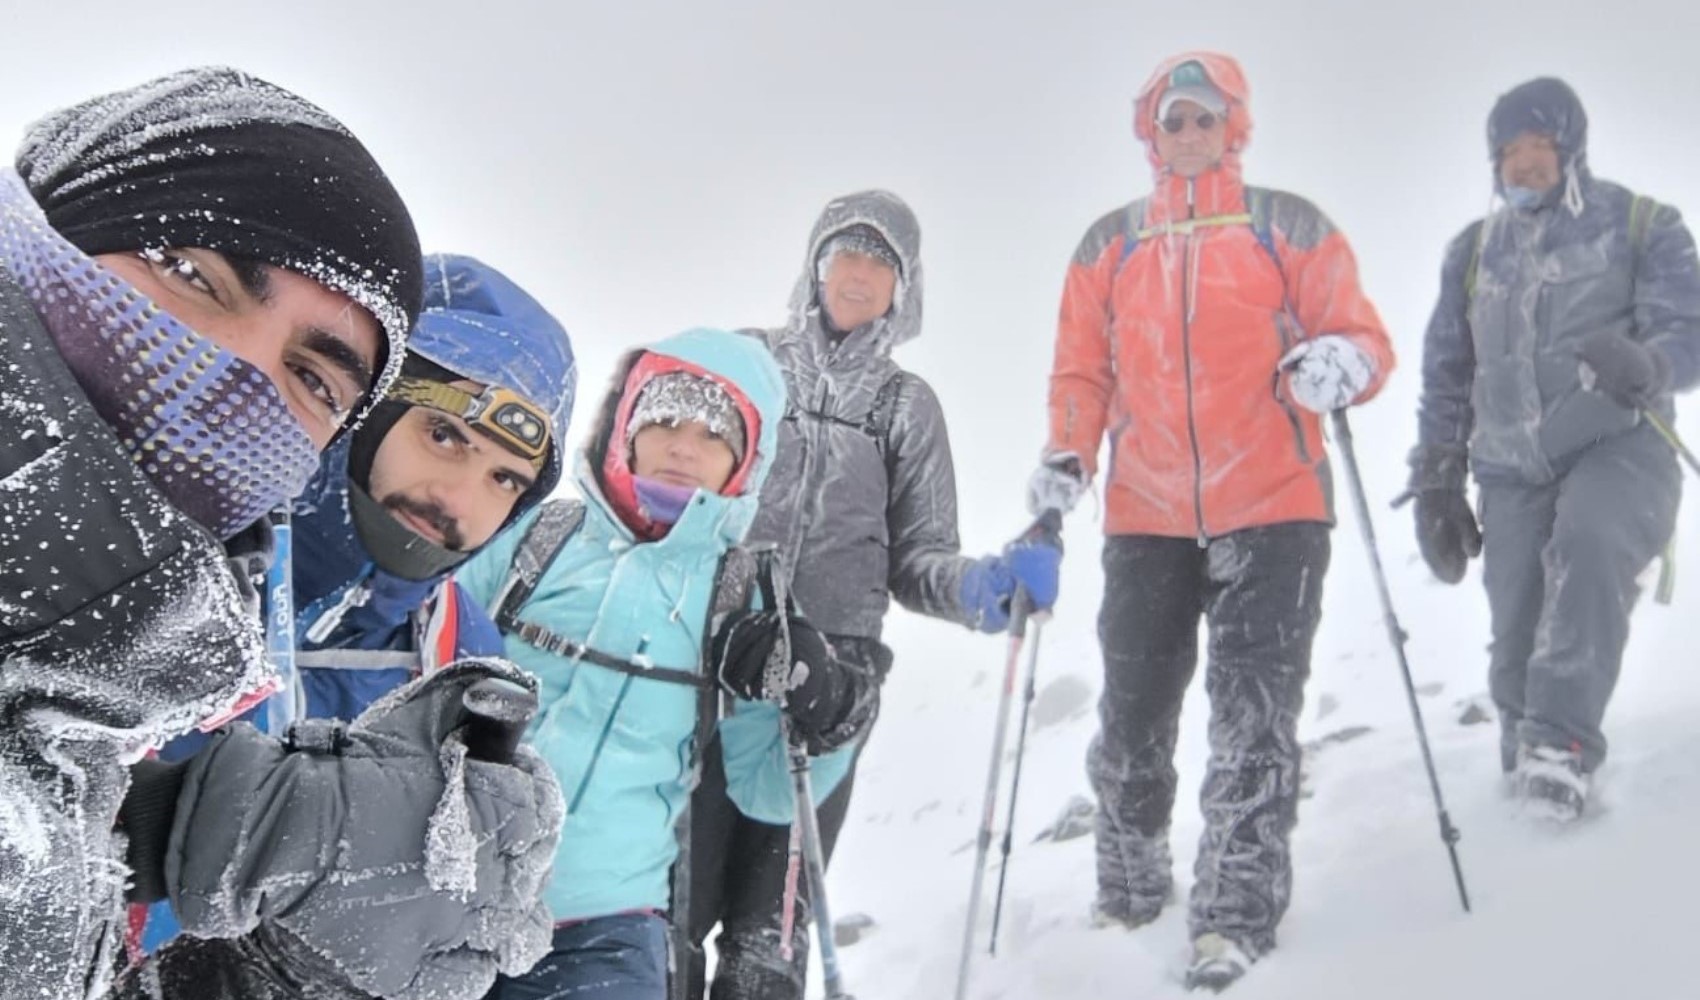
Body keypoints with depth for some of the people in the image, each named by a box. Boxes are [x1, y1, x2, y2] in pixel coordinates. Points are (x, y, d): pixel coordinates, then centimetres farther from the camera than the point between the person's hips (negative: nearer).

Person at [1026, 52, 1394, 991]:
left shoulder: (1288, 227, 5)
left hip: (1271, 506, -2)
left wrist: (1341, 364, -21)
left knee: (1253, 714, -6)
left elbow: (1361, 335, 2)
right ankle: (1126, 897, 26)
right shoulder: (1108, 243, 13)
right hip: (1146, 515, 3)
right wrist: (1065, 458, -1)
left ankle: (1235, 919, -1)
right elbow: (1082, 372, 15)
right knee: (1131, 713, 8)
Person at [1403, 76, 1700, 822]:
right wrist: (1435, 485, 13)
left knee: (1590, 542, -34)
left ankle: (1563, 745, -29)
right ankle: (1524, 764, 23)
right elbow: (1446, 374, 17)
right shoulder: (1474, 250, 14)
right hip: (1513, 472, 3)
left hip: (1618, 446, -3)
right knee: (1516, 646, -1)